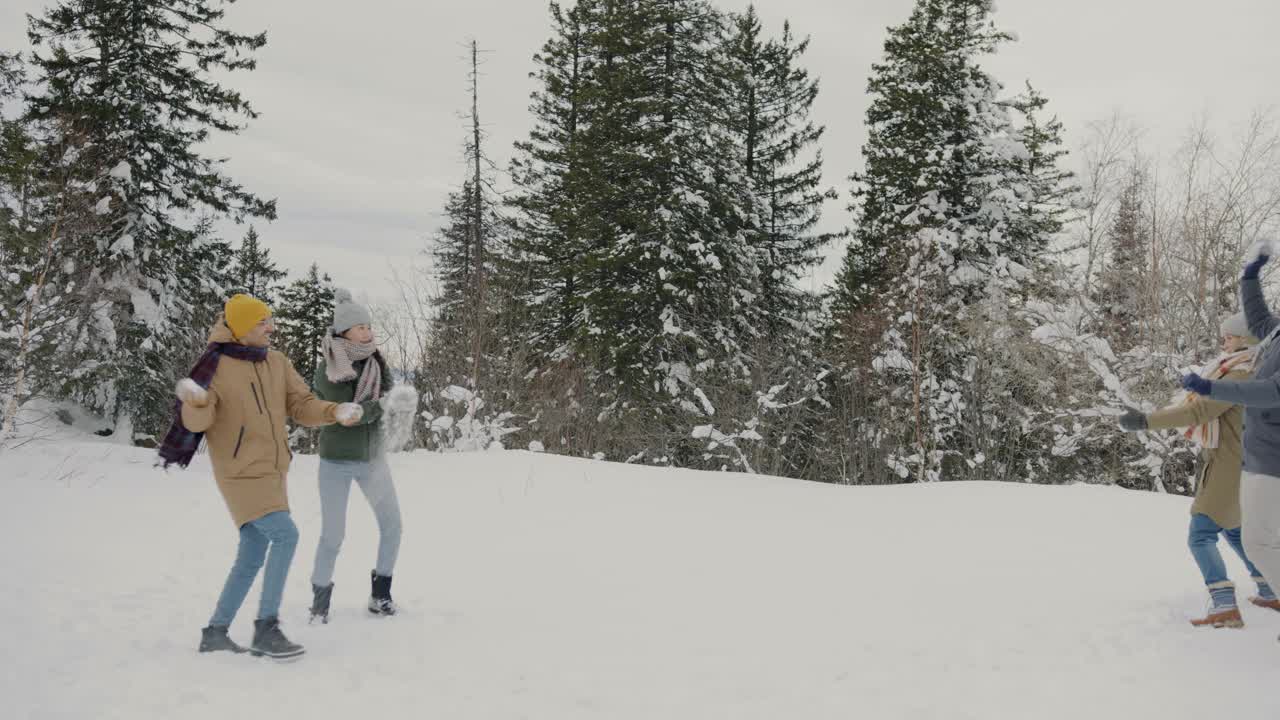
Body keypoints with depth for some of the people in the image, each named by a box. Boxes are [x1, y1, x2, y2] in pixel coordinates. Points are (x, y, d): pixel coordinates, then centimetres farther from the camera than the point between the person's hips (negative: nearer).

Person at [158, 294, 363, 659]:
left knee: (251, 557, 11)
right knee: (285, 534, -21)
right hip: (242, 474, -7)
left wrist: (334, 411, -13)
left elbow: (301, 405, 5)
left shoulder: (277, 363, 7)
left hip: (272, 472, 7)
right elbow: (197, 421, -16)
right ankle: (266, 628, -14)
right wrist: (196, 403, -38)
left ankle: (215, 631, 23)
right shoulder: (216, 365, -11)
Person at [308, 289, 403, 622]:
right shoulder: (328, 369, -14)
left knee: (391, 523, 4)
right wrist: (383, 404, -22)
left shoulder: (373, 361, 1)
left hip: (372, 458, 5)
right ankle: (320, 598, 16)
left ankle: (380, 594, 18)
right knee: (333, 533, -3)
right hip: (337, 461, -5)